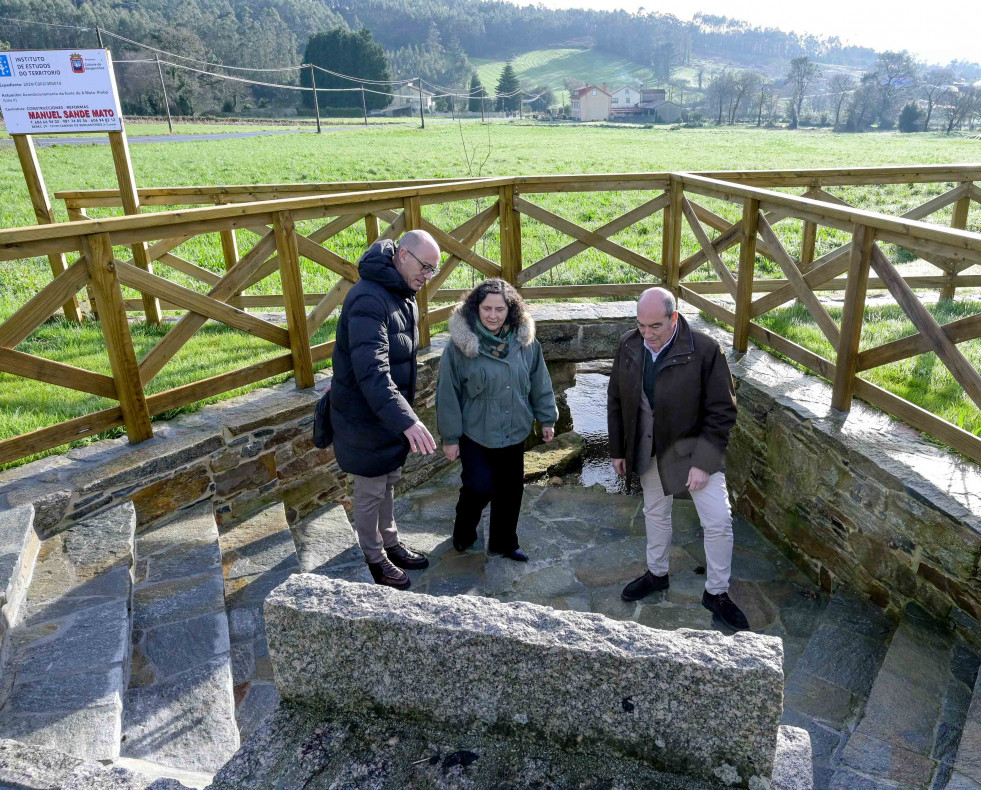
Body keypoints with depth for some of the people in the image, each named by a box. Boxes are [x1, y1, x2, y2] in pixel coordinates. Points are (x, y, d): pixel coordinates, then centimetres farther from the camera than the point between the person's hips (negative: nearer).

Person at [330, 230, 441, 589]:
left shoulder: (403, 295, 4)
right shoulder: (369, 300, -29)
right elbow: (371, 371, -40)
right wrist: (408, 421, -49)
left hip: (390, 410, 9)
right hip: (364, 415, -9)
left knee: (388, 482, 23)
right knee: (371, 492, 9)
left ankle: (390, 543, 42)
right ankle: (374, 559, 29)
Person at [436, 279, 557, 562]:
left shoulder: (525, 341, -5)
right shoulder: (460, 344, -15)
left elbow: (540, 383, 6)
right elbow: (447, 394, -10)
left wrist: (547, 418, 10)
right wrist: (450, 437, -7)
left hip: (514, 433, 4)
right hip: (475, 434, -4)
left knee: (511, 491, 14)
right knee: (479, 488, -6)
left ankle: (503, 542, 36)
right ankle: (463, 533, 26)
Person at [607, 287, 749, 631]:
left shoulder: (705, 350, -22)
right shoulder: (628, 346, -9)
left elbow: (722, 412, -16)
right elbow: (616, 402, 3)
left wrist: (703, 463, -19)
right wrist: (617, 450, 5)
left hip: (692, 448, -3)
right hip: (648, 449, 4)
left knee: (718, 521, -3)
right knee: (655, 513, 20)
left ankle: (716, 593, 19)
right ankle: (656, 574, 43)